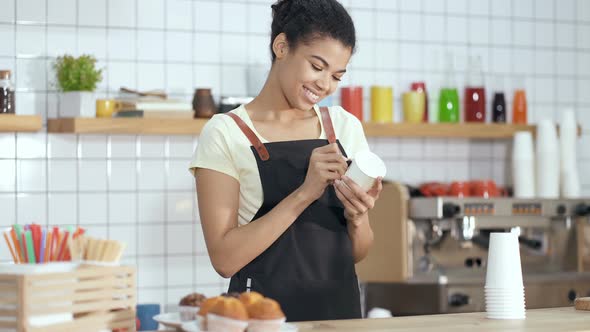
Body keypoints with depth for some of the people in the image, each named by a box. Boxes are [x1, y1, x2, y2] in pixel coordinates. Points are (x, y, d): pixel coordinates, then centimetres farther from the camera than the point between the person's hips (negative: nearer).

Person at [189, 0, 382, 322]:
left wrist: (357, 217, -12)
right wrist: (304, 193, -21)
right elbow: (224, 259, -16)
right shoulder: (225, 134, -8)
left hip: (341, 308, 4)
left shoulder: (345, 127, 5)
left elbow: (357, 253, 9)